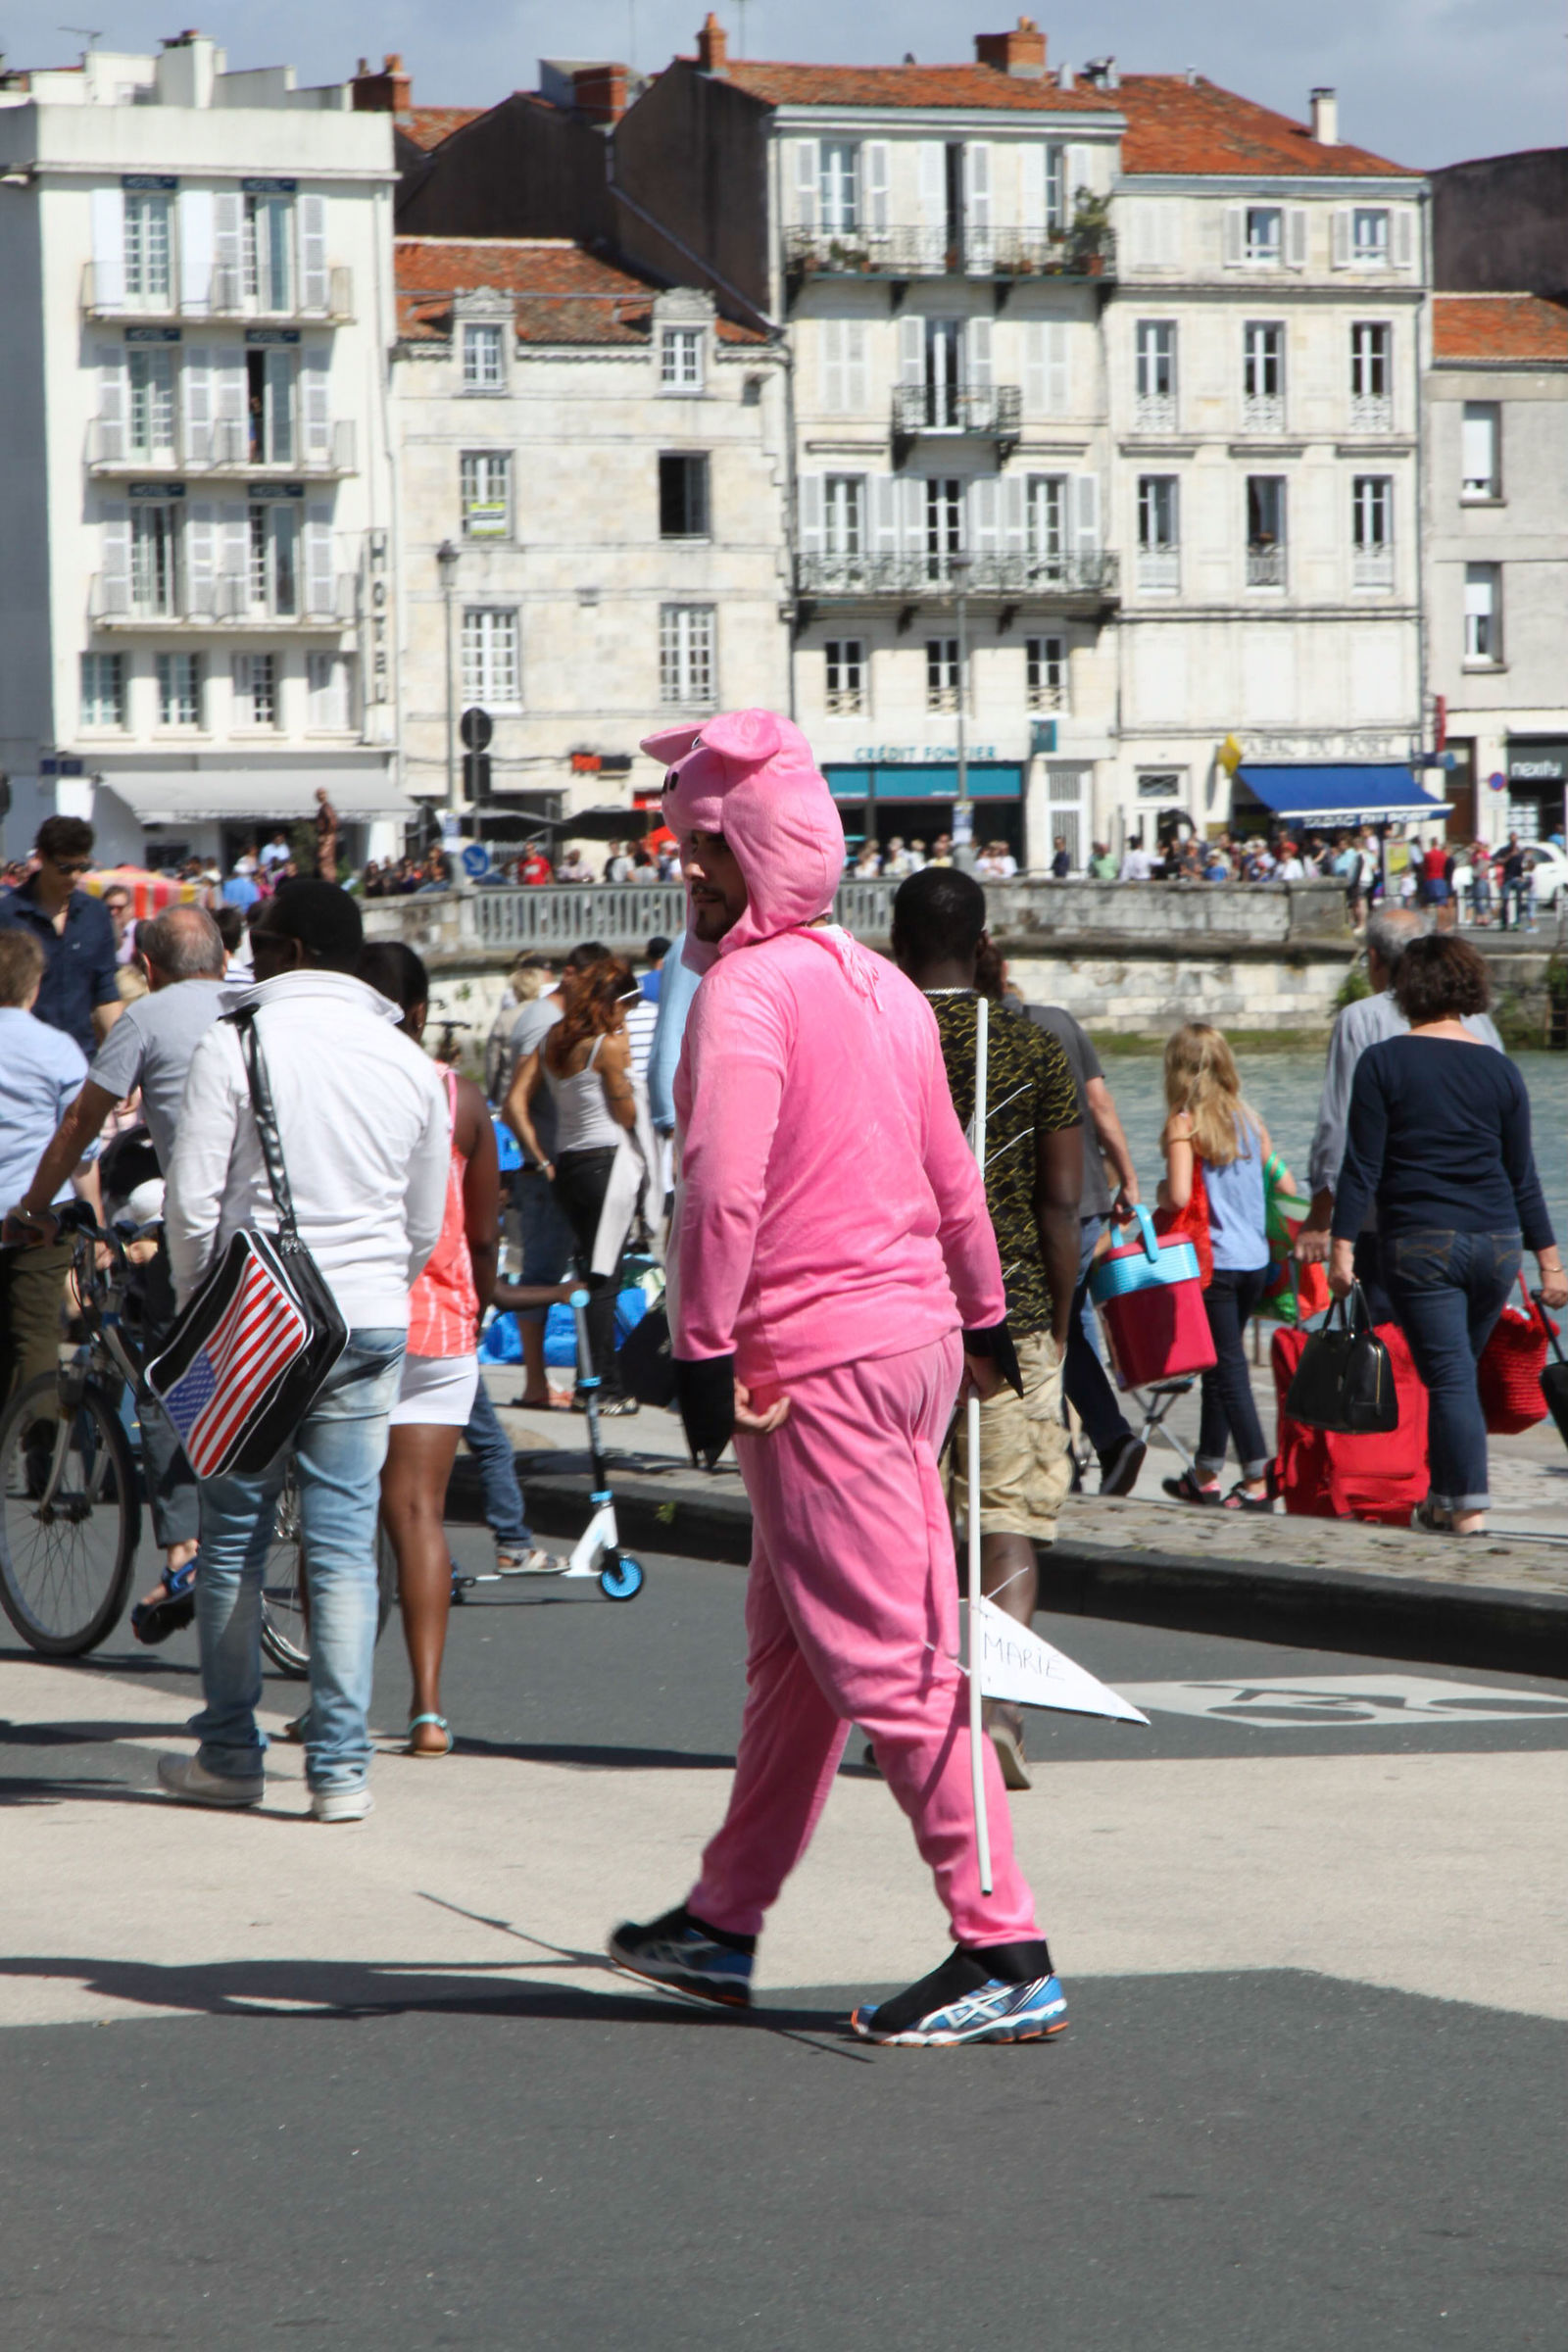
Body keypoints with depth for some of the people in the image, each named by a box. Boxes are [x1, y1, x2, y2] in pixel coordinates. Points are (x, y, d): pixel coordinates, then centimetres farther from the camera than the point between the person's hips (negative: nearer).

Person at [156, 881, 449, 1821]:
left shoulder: (236, 1044, -7)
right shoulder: (410, 1062, 5)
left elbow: (192, 1199, -7)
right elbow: (426, 1223, 12)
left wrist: (197, 1300, 8)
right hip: (371, 1321, 3)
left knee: (234, 1538, 8)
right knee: (345, 1542, 3)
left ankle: (230, 1753, 13)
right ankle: (341, 1767, -1)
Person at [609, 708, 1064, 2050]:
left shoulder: (747, 987, -13)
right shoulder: (880, 984, 14)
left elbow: (724, 1187, -23)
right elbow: (951, 1172, 24)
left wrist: (704, 1350, -21)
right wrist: (984, 1317, 34)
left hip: (815, 1359, -9)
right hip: (915, 1336, 9)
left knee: (889, 1663, -8)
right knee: (793, 1649, 17)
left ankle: (1007, 1955, -9)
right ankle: (725, 1925, 27)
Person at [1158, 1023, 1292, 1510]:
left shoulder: (1184, 1124, -10)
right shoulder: (1249, 1119, 7)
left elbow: (1179, 1195, -20)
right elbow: (1285, 1185, 9)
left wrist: (1159, 1195, 1)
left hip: (1214, 1263, -6)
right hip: (1256, 1263, 6)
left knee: (1228, 1366, -2)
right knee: (1222, 1363, 17)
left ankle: (1259, 1481, -7)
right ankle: (1205, 1477, 26)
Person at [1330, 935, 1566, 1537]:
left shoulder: (1383, 1062, -4)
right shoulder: (1500, 1070, 5)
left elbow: (1361, 1166, -7)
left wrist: (1342, 1246, -4)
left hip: (1420, 1244, -4)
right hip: (1497, 1241, 4)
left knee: (1447, 1375, -4)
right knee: (1461, 1369, 17)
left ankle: (1467, 1505, -10)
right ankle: (1445, 1496, 24)